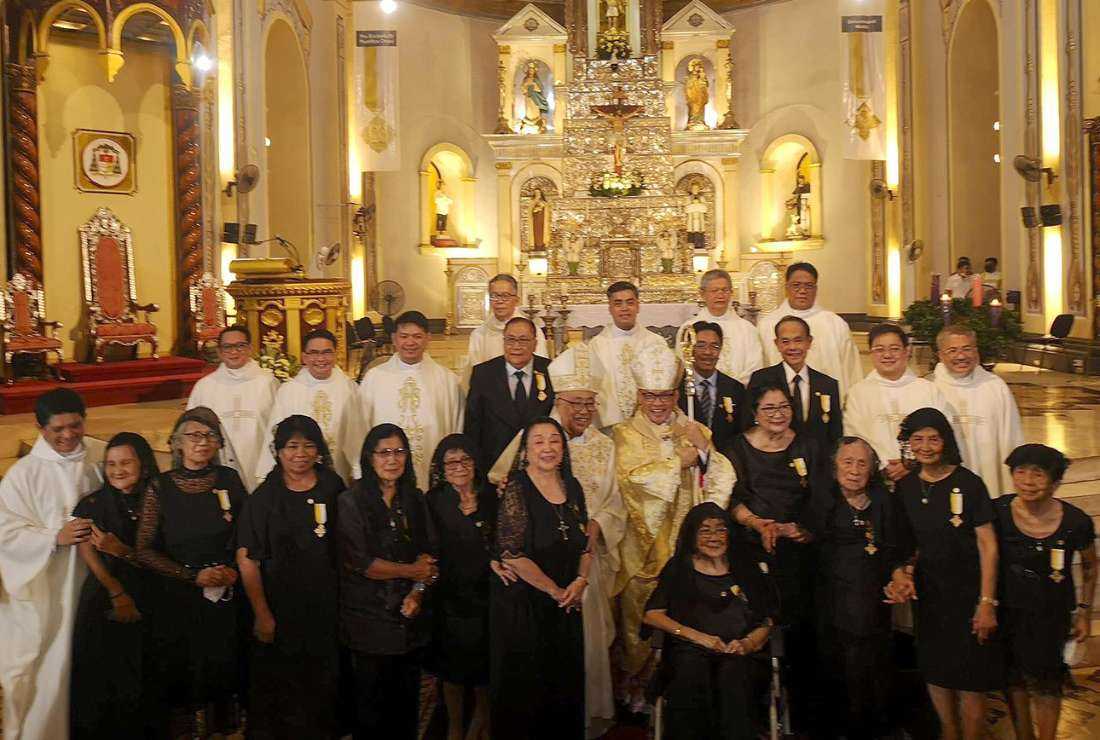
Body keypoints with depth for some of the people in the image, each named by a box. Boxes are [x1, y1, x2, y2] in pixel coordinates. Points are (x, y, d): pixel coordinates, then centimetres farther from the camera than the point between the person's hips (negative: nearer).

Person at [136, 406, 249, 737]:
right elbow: (145, 550, -3)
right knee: (180, 673, 4)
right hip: (179, 597, -1)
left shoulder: (230, 479, 1)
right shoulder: (160, 487, -4)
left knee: (224, 670, 7)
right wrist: (193, 576, -10)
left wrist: (234, 570, -8)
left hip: (227, 595, 1)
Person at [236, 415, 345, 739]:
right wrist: (262, 613, -11)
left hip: (326, 607, 2)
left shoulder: (333, 488, 3)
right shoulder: (264, 498, -4)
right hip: (280, 611, -2)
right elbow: (247, 558, -7)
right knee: (275, 692, 7)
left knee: (324, 687, 10)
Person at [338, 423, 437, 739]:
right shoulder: (351, 502, -6)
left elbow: (428, 554, 6)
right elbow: (358, 562, -13)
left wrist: (417, 592, -11)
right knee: (371, 701, 5)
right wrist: (410, 571, -7)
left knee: (407, 700, 9)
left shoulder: (415, 500, 9)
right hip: (369, 617, -4)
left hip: (410, 617, 4)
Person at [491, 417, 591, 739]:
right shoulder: (516, 489, -13)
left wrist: (580, 581, -4)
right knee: (525, 689, 5)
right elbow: (512, 554, -18)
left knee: (566, 685, 12)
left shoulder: (572, 487, 5)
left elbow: (586, 542, 13)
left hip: (567, 603, 6)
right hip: (524, 603, -5)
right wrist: (554, 590, -11)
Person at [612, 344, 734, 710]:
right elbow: (636, 475, -15)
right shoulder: (626, 434, 3)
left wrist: (703, 446, -15)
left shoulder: (695, 432, 12)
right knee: (638, 619, 2)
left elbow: (723, 478, 2)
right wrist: (686, 458, -8)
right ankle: (635, 686, 19)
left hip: (685, 541, 2)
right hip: (642, 543, -2)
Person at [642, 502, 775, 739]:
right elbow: (652, 615, 6)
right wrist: (697, 636, -6)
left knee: (733, 677, -33)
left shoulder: (745, 568, 18)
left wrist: (748, 643, -7)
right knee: (692, 675, -34)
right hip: (690, 649, -1)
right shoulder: (679, 568, 15)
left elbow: (766, 622, 15)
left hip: (736, 651, 1)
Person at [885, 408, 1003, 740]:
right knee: (935, 674, 12)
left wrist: (987, 602, -13)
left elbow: (988, 546, -10)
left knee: (970, 681, -1)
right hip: (927, 590, 4)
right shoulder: (905, 488, 3)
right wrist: (900, 572, -7)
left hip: (967, 589, -4)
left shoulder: (968, 483, -10)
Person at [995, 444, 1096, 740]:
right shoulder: (998, 511, -18)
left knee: (1045, 683, 11)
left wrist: (1084, 611, 4)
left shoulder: (1076, 522, -17)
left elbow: (1090, 566, 2)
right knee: (1015, 678, 18)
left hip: (1052, 614, -1)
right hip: (1009, 612, 1)